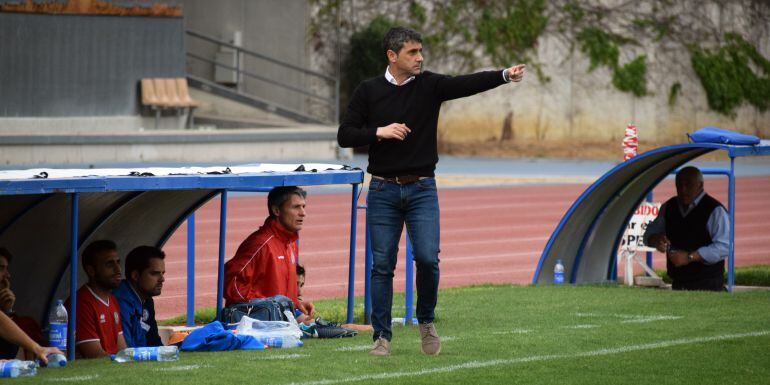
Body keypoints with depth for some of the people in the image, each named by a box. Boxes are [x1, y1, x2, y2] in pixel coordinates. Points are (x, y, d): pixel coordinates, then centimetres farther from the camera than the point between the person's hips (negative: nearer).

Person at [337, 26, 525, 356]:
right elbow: (345, 136, 1)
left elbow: (467, 84, -16)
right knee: (382, 265, 1)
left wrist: (505, 76, -32)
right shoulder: (369, 91, 2)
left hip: (422, 190, 0)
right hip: (383, 190, 0)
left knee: (427, 258, -11)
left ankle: (426, 321, 13)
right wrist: (380, 132, -15)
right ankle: (382, 336, 9)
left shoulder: (430, 86, 1)